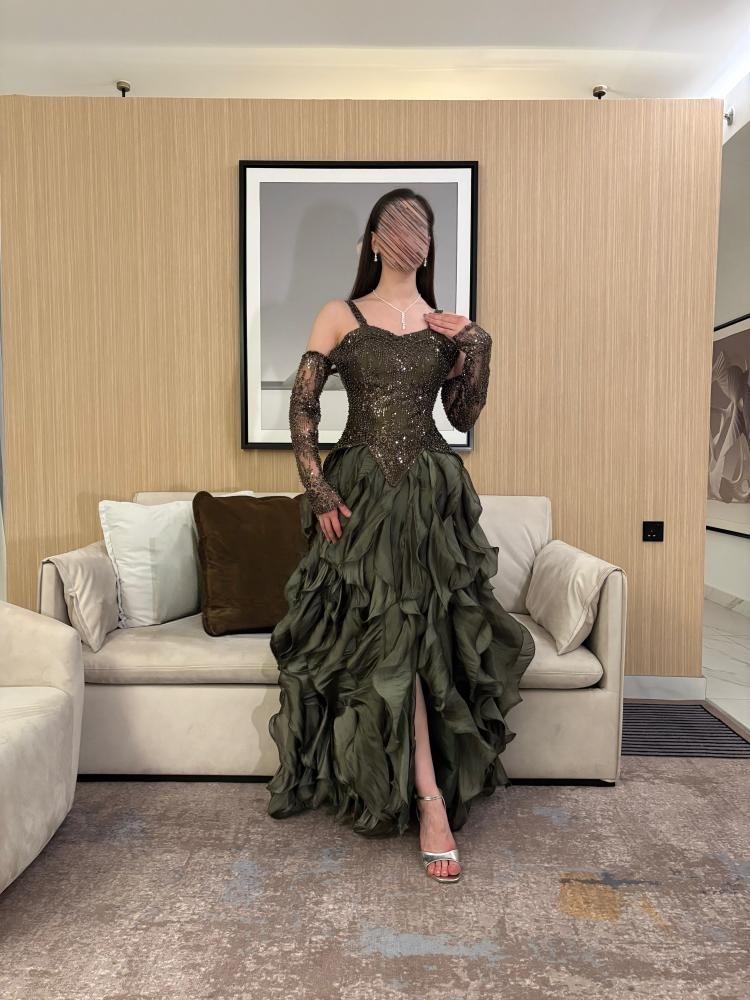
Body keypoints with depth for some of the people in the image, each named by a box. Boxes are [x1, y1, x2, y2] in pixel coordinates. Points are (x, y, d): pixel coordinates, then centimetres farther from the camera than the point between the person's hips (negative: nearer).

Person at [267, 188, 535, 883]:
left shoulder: (449, 326, 12)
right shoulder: (340, 316, 6)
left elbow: (464, 418, 9)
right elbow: (302, 407, 0)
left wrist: (475, 347, -3)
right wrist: (317, 490, -10)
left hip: (432, 495, 1)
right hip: (360, 492, -1)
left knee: (405, 636, -2)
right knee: (393, 636, -5)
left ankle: (422, 795, 14)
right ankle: (432, 799, 4)